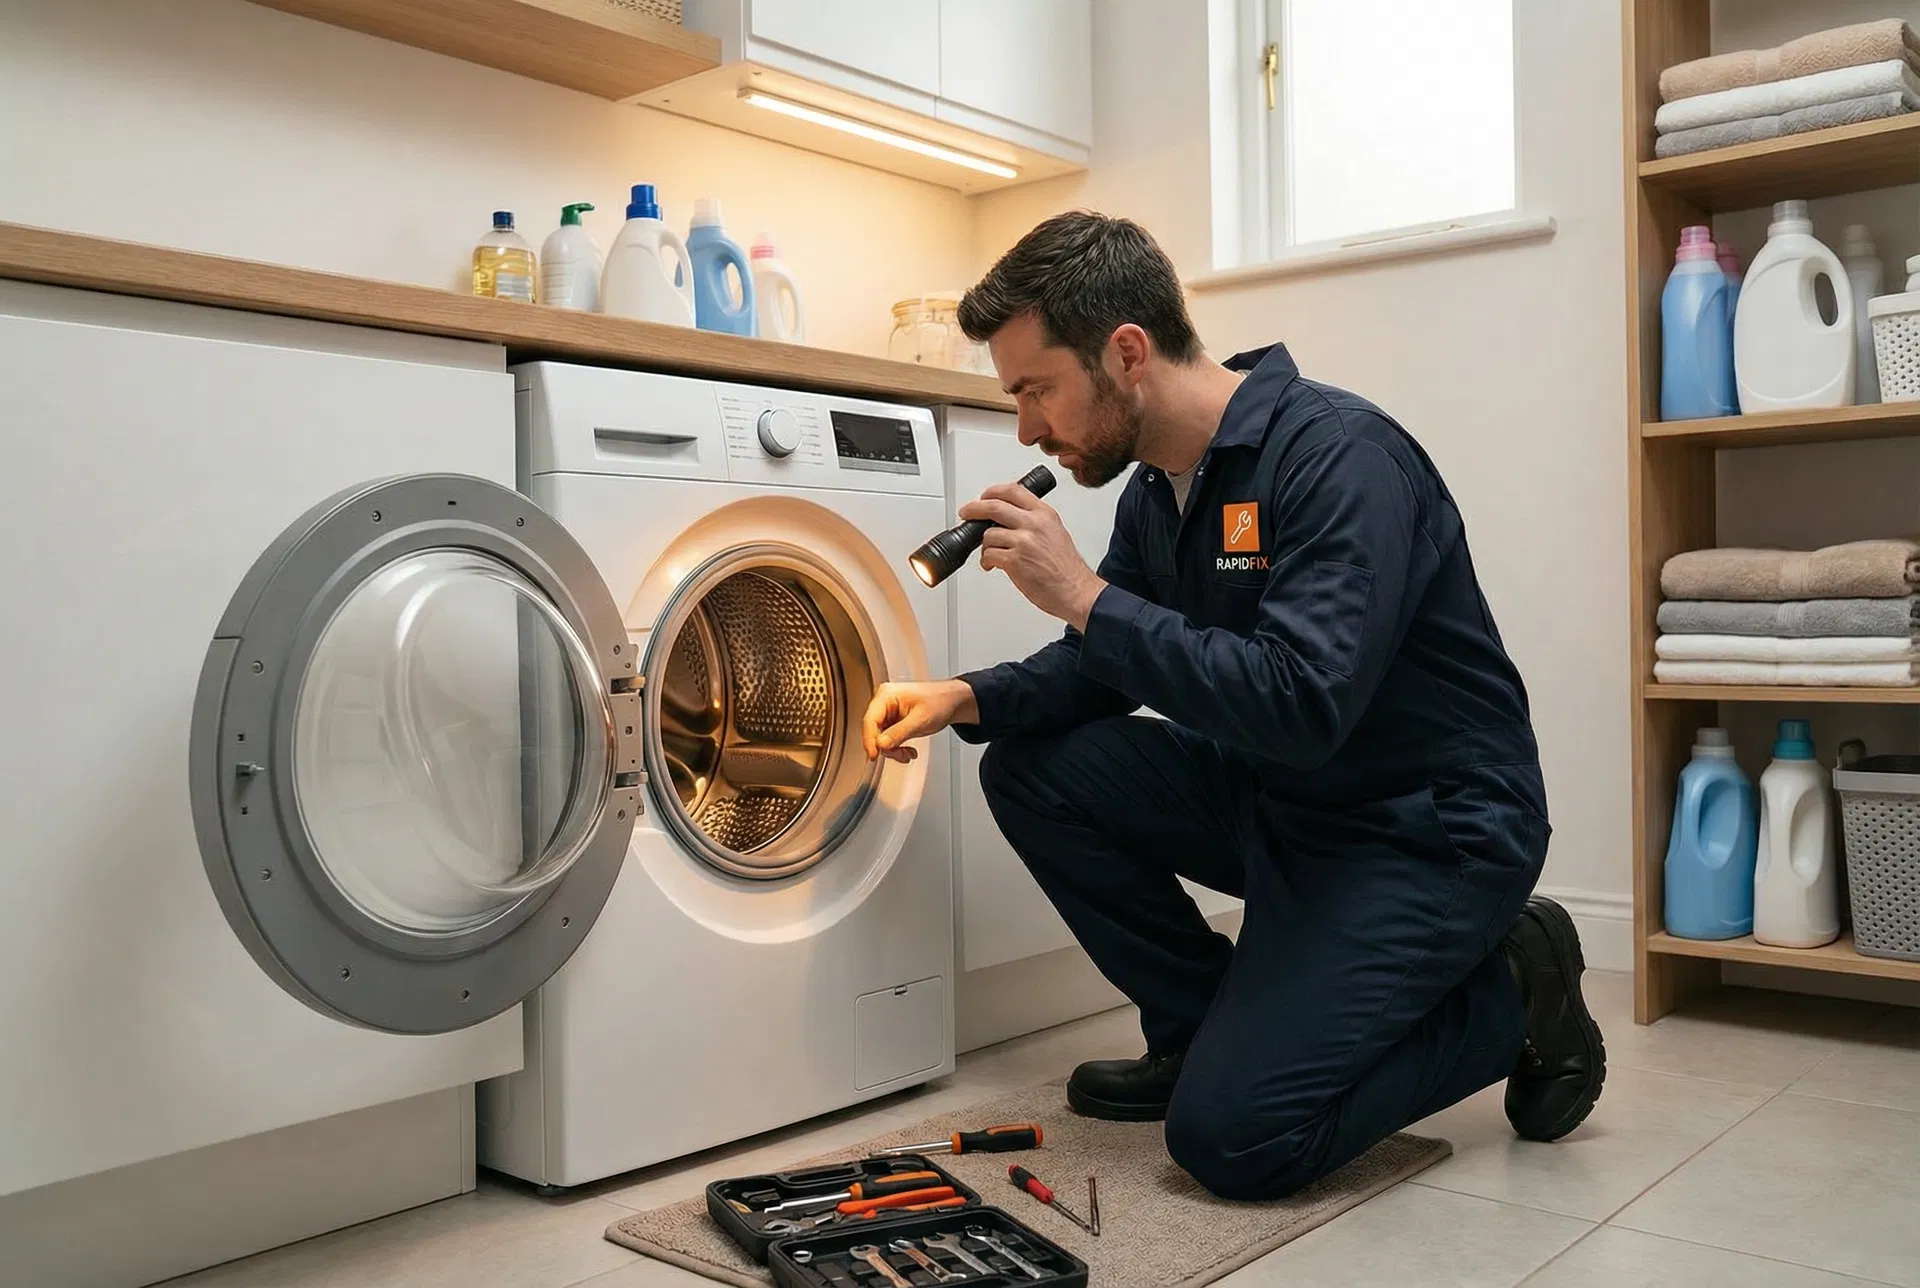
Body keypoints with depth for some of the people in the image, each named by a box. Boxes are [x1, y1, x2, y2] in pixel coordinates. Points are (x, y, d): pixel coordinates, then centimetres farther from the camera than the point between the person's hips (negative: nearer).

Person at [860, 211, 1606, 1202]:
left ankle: (1507, 998, 6)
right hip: (1276, 802, 8)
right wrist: (969, 700, -6)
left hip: (1432, 827, -8)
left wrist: (1085, 595, -29)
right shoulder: (1158, 489, 2)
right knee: (1032, 768, -3)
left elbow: (1303, 707, -34)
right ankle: (1205, 1030, 10)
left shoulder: (1339, 456, -24)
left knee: (1229, 1136, -17)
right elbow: (1105, 667, 12)